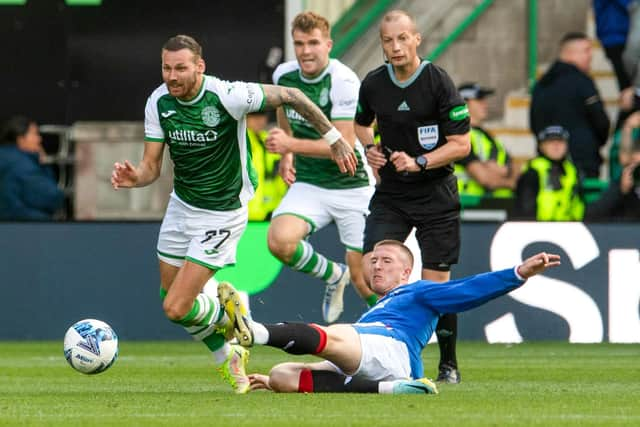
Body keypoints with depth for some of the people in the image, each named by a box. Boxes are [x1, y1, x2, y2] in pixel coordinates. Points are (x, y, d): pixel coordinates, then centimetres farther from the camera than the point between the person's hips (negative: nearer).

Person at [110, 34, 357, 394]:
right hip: (182, 205, 6)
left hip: (222, 213, -6)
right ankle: (228, 357, 38)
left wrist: (334, 138, -9)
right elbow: (152, 166, -5)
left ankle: (226, 315, 22)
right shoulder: (158, 103, -10)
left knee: (177, 309, -12)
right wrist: (134, 177, -29)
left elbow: (290, 96, -14)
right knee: (170, 299, 14)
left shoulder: (228, 96, -26)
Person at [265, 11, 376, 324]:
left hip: (352, 186, -5)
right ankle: (333, 276, 6)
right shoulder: (283, 75, -1)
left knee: (362, 277, -4)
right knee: (280, 240, -23)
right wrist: (287, 157, 9)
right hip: (308, 185, 5)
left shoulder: (343, 81, -20)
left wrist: (291, 145, -30)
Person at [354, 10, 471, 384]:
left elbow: (461, 144, -10)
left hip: (435, 194, -4)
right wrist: (370, 149, 3)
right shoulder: (373, 84, 2)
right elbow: (361, 124, 23)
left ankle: (449, 364, 13)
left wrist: (419, 162, -20)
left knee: (436, 283, -2)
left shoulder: (439, 83, -11)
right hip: (390, 195, 4)